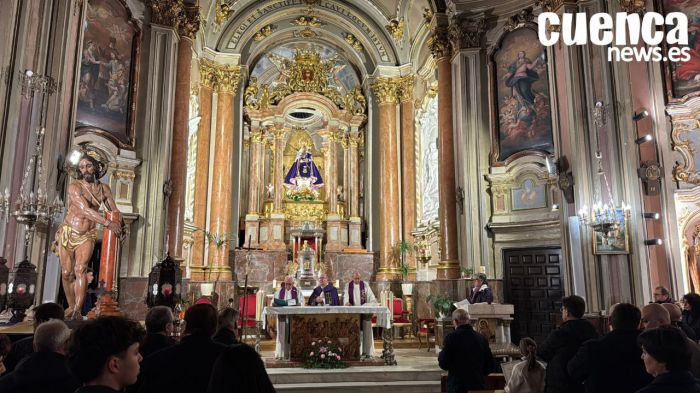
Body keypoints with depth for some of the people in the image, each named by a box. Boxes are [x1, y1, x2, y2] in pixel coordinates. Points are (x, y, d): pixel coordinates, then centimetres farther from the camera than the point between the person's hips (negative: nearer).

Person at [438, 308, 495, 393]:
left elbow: (443, 364, -11)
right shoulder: (481, 338, -1)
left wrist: (440, 355, 10)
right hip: (478, 386, 4)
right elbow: (490, 367, 7)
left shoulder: (450, 337, -14)